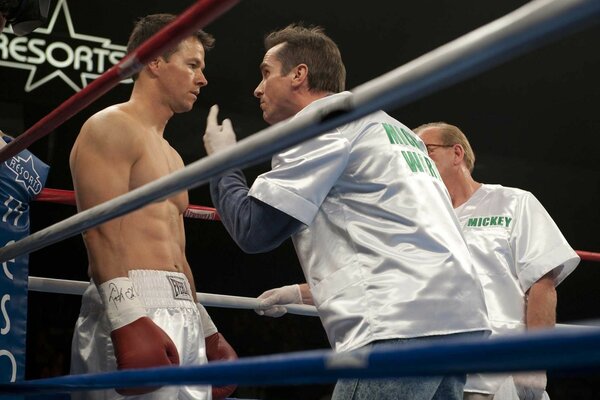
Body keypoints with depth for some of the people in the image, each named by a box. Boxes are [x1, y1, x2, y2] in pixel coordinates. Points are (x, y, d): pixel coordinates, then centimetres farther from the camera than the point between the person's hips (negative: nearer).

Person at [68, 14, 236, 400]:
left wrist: (206, 328, 25)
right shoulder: (110, 128, -3)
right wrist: (128, 321, -25)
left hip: (181, 313, 9)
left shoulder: (171, 156, 25)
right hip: (132, 309, -9)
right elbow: (102, 231, -15)